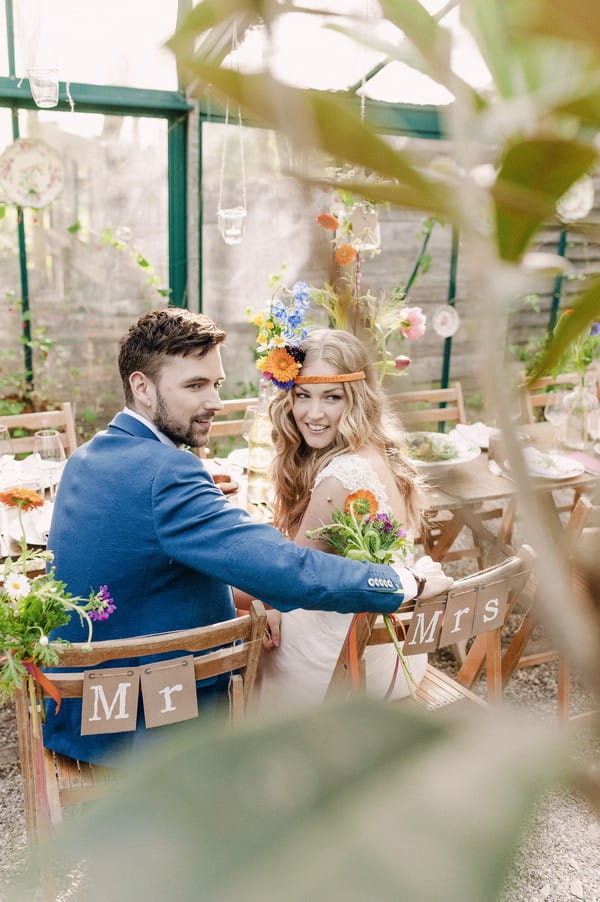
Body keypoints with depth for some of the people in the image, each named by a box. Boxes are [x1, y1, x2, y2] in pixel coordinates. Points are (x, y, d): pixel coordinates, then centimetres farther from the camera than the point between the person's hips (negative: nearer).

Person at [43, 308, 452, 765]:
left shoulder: (87, 458, 2)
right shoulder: (165, 473, -28)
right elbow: (287, 571, -33)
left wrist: (240, 604, 2)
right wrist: (404, 582, -20)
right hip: (134, 731, -8)